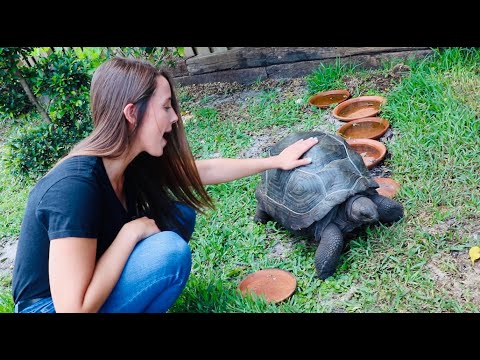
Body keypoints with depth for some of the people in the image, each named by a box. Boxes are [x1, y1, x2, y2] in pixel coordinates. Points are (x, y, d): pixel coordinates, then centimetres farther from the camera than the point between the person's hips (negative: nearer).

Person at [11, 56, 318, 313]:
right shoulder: (75, 186, -32)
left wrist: (275, 161, 12)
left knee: (179, 214, 1)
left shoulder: (134, 161, -7)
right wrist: (131, 231, -26)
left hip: (92, 283, 8)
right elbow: (75, 308, -32)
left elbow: (207, 170, 7)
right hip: (53, 305, -8)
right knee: (170, 251, -26)